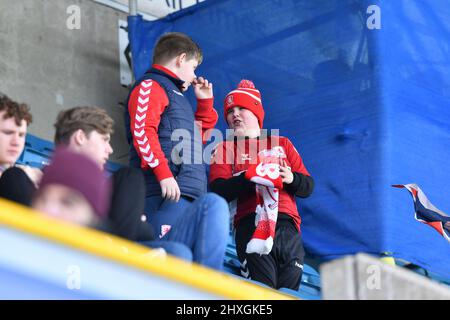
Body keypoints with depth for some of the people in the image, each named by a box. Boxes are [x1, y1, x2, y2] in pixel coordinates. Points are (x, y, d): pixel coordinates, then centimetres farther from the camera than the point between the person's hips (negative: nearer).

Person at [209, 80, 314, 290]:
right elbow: (218, 192, -2)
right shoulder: (225, 149, 16)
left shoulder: (282, 144, 24)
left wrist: (291, 178, -5)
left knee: (289, 291, -7)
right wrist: (251, 176, -13)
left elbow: (308, 187, 17)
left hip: (286, 224, 3)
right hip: (250, 224, -3)